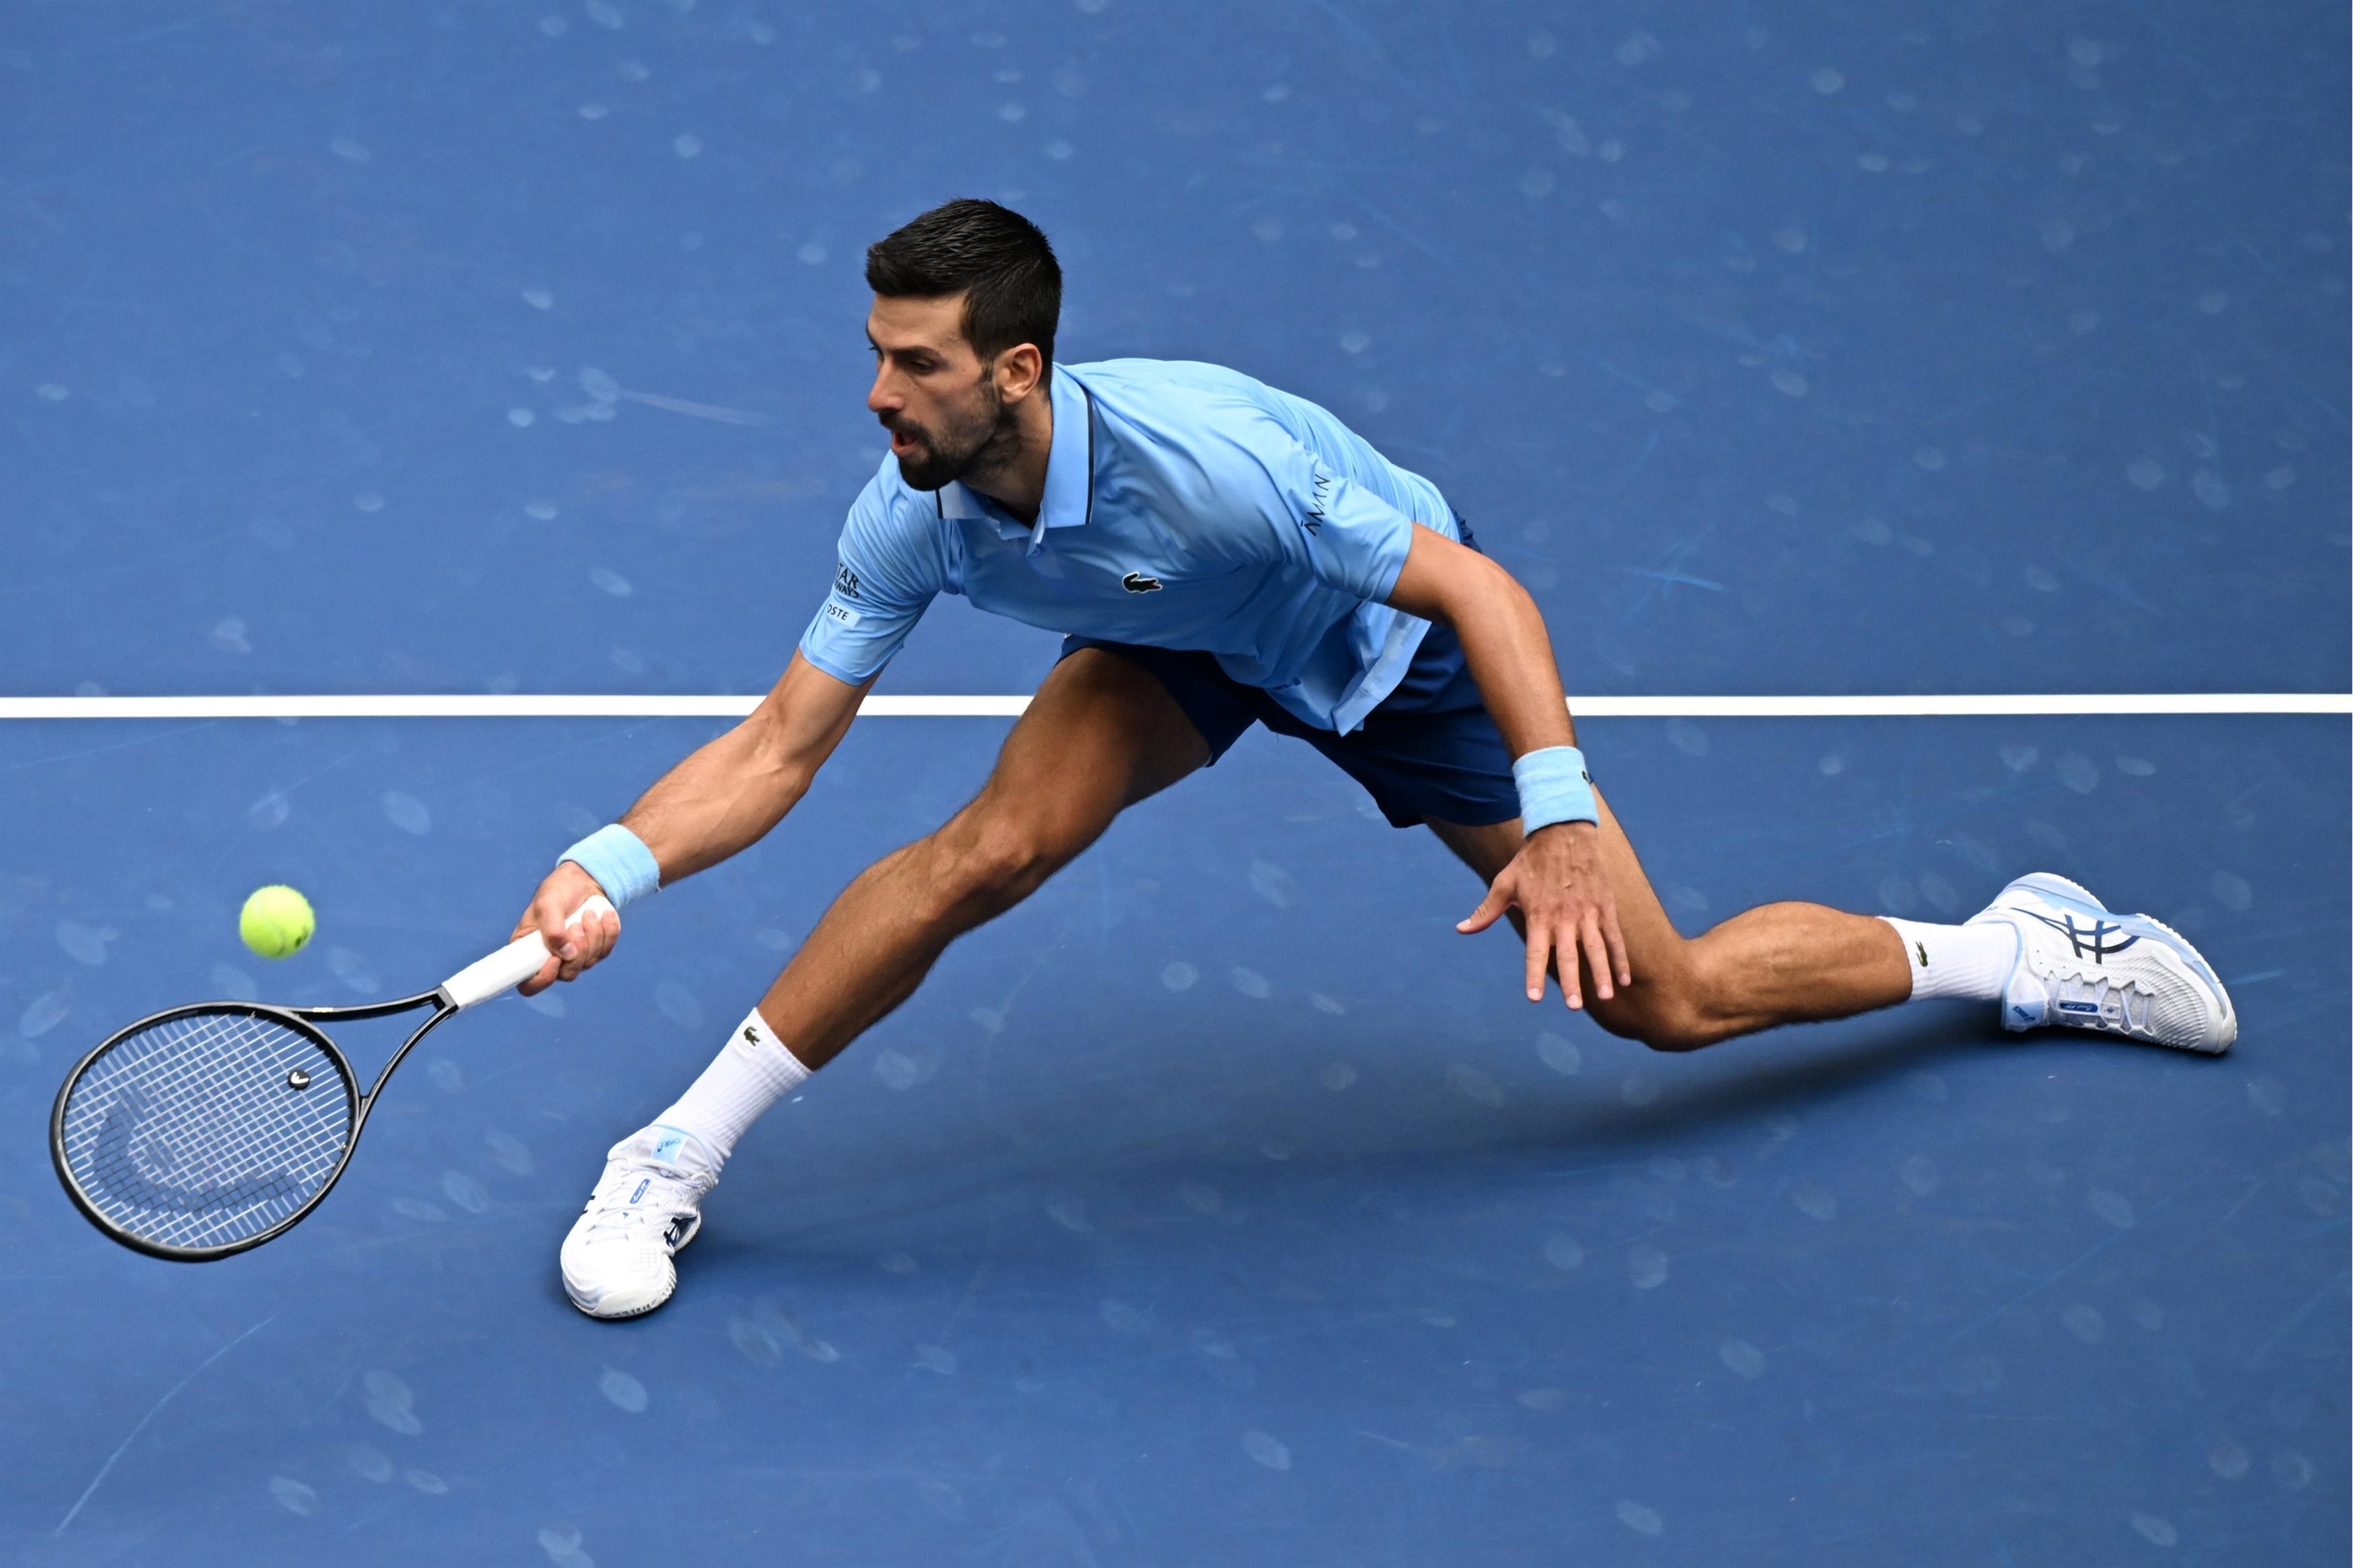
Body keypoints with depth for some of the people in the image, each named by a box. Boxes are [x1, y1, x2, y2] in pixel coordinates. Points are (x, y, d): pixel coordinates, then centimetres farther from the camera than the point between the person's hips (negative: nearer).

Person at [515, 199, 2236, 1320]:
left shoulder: (1200, 456, -41)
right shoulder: (911, 518, -26)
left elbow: (1480, 590, -34)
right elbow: (779, 747, -19)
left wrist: (1558, 818, -41)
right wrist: (613, 864, -35)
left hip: (1393, 639, -3)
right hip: (1179, 650, 4)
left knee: (1665, 997, -1)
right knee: (988, 846, -26)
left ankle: (2022, 950, 23)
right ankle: (674, 1158, -13)